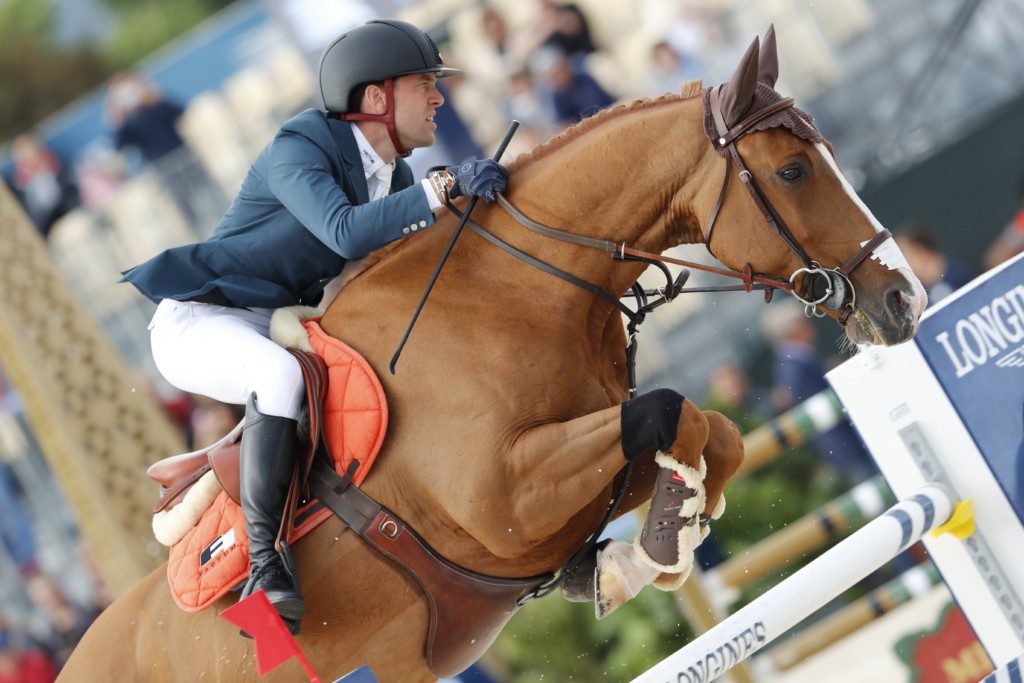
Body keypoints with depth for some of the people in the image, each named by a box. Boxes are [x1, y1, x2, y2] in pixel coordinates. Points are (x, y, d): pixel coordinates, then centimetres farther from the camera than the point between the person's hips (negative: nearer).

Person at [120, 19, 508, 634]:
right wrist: (444, 187, -40)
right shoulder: (298, 150, -19)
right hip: (200, 322, -9)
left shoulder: (394, 177, 6)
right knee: (282, 376, -38)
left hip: (281, 327, 9)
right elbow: (347, 233, -36)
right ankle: (264, 559, -35)